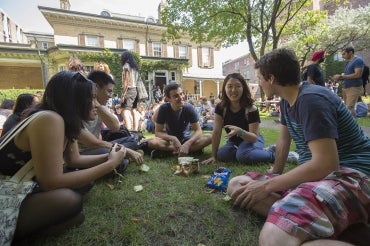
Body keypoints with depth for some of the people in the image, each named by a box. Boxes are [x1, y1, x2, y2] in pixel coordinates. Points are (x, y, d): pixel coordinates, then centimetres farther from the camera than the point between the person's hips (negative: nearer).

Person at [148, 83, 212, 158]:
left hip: (186, 139, 1)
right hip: (171, 139, 0)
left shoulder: (189, 107, -18)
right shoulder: (163, 108, -18)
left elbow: (198, 130, -19)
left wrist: (187, 144, -38)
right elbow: (158, 132, -16)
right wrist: (173, 138, -34)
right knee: (151, 142, -31)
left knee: (208, 138, -27)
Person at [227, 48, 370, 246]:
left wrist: (267, 187, -19)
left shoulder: (311, 99, -18)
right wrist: (272, 176, 22)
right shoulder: (286, 102, 11)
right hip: (313, 173, 11)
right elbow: (283, 141, 20)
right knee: (236, 186, -4)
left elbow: (326, 164, -24)